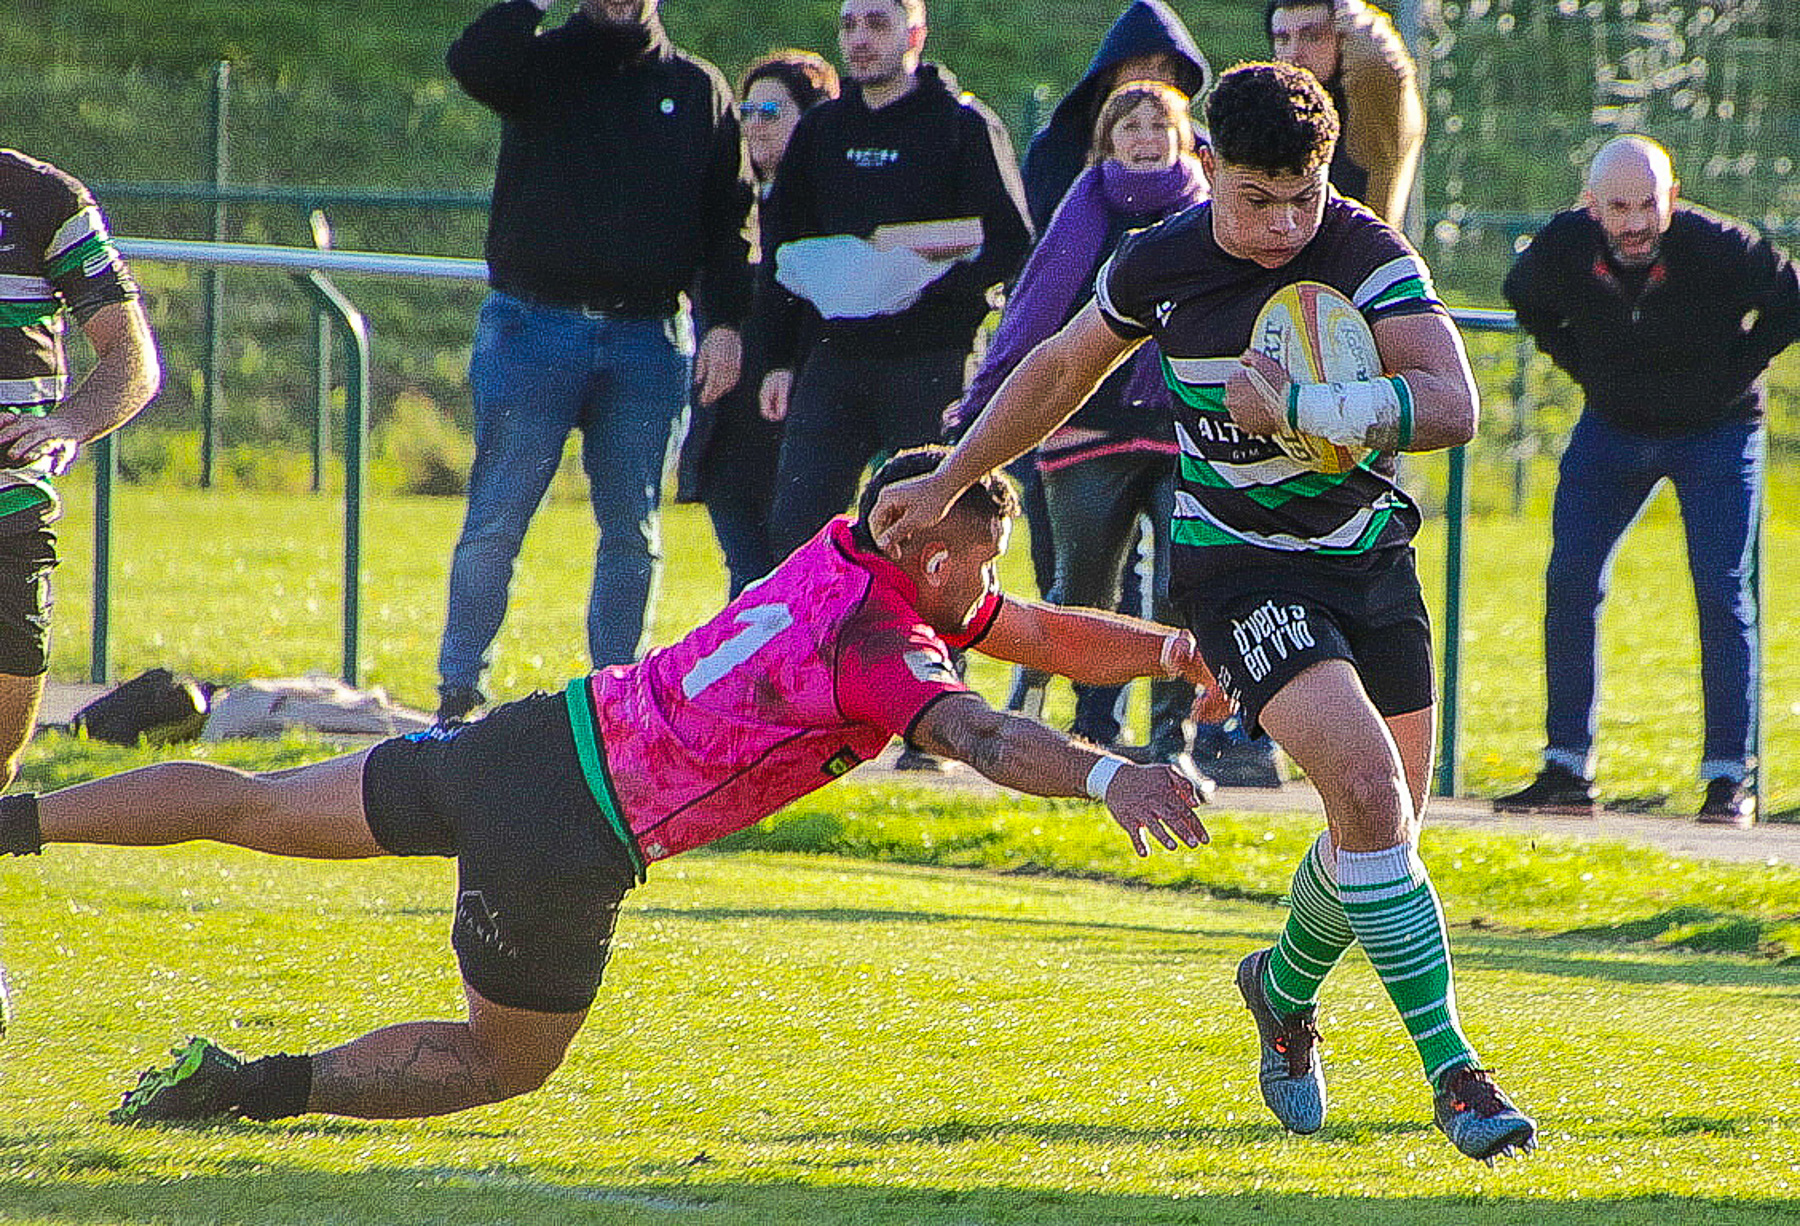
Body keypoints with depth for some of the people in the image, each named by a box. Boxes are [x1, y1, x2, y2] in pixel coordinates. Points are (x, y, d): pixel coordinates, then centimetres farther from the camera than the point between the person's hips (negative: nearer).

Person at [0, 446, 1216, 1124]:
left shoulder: (851, 555, 8)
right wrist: (1109, 774, -48)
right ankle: (254, 1088, 2)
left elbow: (1043, 632, 19)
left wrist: (1173, 645, 11)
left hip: (540, 735, 8)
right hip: (567, 840, -7)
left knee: (253, 805, 18)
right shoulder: (881, 644, -16)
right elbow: (978, 733, -36)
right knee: (509, 1060, 13)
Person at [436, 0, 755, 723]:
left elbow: (730, 220, 10)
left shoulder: (699, 89, 11)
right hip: (534, 328, -2)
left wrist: (724, 323, 0)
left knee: (632, 531, 5)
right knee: (495, 522, -3)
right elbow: (472, 62, -18)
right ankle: (458, 691, 2)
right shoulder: (544, 64, 5)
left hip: (649, 339, 2)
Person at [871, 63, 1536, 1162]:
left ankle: (1286, 989, 42)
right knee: (1367, 786, -22)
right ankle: (1452, 1070, -19)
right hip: (1239, 565, -2)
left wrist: (1297, 408, -37)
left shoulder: (1369, 256, -15)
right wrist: (949, 483, 17)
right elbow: (1062, 370, 13)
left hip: (1372, 556, 2)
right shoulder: (1158, 267, -7)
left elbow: (1453, 405, -28)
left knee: (1386, 828, 9)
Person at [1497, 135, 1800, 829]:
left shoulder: (1719, 248, -27)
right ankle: (1567, 771, 4)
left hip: (1715, 433, -3)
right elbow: (1526, 299, 7)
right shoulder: (1564, 247, -19)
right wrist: (1580, 364, 0)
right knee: (1569, 584, -3)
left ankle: (1729, 777, -5)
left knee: (1722, 593, -11)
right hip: (1613, 428, 3)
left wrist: (1733, 372, -10)